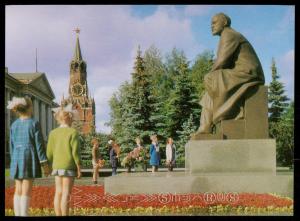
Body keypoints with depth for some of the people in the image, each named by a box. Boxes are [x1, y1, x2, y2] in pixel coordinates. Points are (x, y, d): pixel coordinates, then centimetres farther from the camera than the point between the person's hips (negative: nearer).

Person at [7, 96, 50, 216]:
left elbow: (12, 145, 11)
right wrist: (44, 164, -7)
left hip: (17, 158, 6)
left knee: (18, 191, 9)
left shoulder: (14, 125, 8)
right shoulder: (34, 123, -8)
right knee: (26, 191, -5)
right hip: (30, 158, -6)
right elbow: (39, 144, -10)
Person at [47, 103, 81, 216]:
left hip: (57, 166, 5)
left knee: (58, 193, 9)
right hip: (69, 166, -5)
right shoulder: (73, 132, -9)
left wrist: (53, 166, 17)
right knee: (66, 194, -4)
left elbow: (49, 153, 5)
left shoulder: (53, 133, 6)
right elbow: (75, 152, -13)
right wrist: (79, 168, -6)